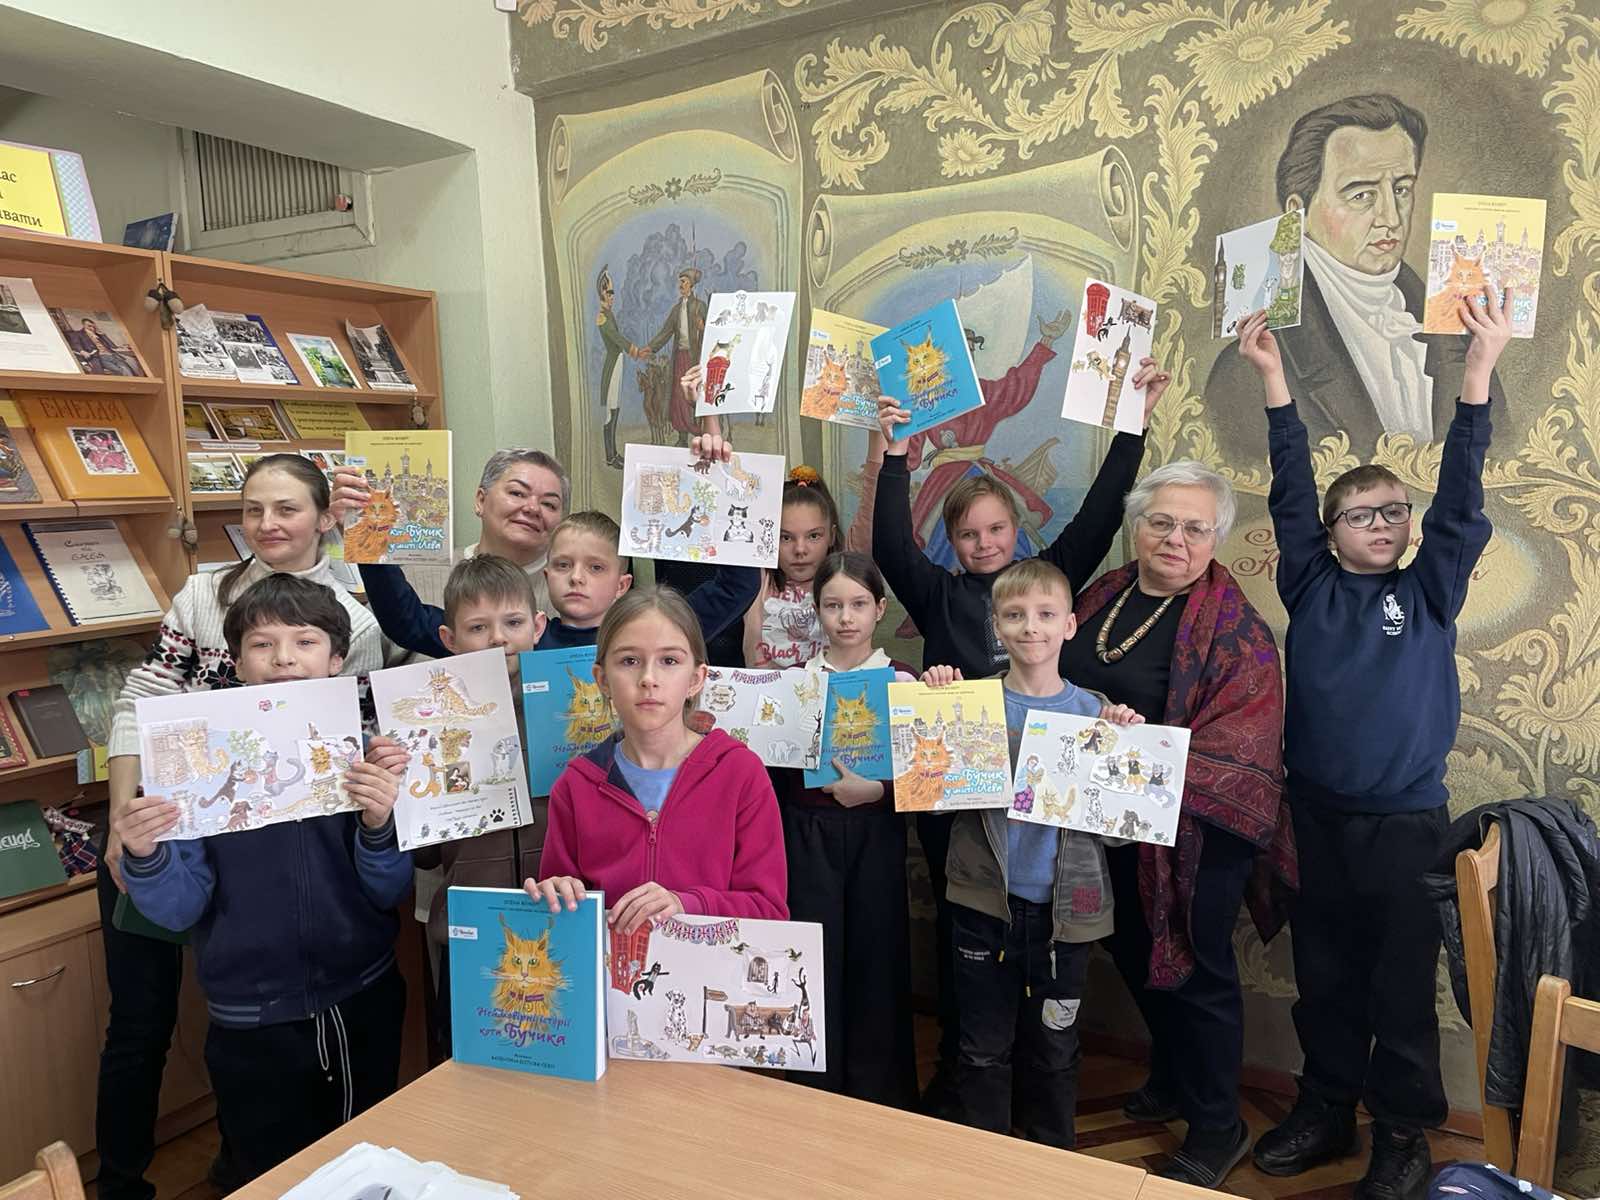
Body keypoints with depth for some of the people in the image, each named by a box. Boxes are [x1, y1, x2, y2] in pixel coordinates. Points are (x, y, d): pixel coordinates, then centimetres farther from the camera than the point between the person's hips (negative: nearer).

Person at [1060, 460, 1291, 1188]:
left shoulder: (1234, 629, -15)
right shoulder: (1102, 597, 4)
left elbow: (1241, 741, -24)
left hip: (1194, 832, -6)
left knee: (1195, 971, 9)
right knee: (1134, 956, 22)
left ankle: (1216, 1129, 31)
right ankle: (1171, 1078, 48)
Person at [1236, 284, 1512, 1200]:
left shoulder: (1429, 592, 0)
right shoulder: (1311, 588, 2)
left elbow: (1460, 498, -9)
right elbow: (1292, 490, -3)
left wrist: (1480, 369, -17)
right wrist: (1274, 378, -7)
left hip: (1406, 819, -1)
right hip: (1316, 814, 2)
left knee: (1403, 985, 8)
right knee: (1325, 977, 14)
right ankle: (1326, 1110, 31)